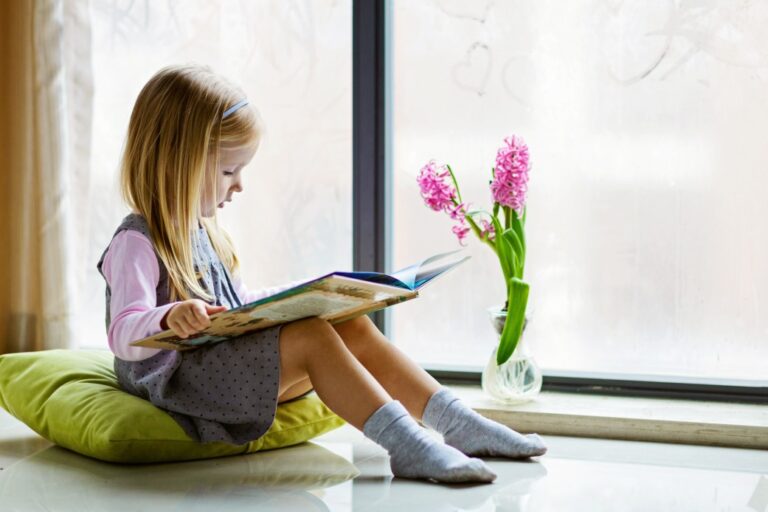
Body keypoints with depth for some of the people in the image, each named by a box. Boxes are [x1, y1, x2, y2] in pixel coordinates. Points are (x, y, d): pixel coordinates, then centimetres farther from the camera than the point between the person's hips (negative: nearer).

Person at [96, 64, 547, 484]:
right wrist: (170, 318, -46)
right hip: (177, 376, -10)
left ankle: (457, 424, -8)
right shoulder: (137, 243, -13)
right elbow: (123, 334, -26)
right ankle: (406, 444, -34)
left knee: (352, 326, -6)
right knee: (310, 337, -30)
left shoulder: (202, 231, 17)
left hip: (227, 356, 10)